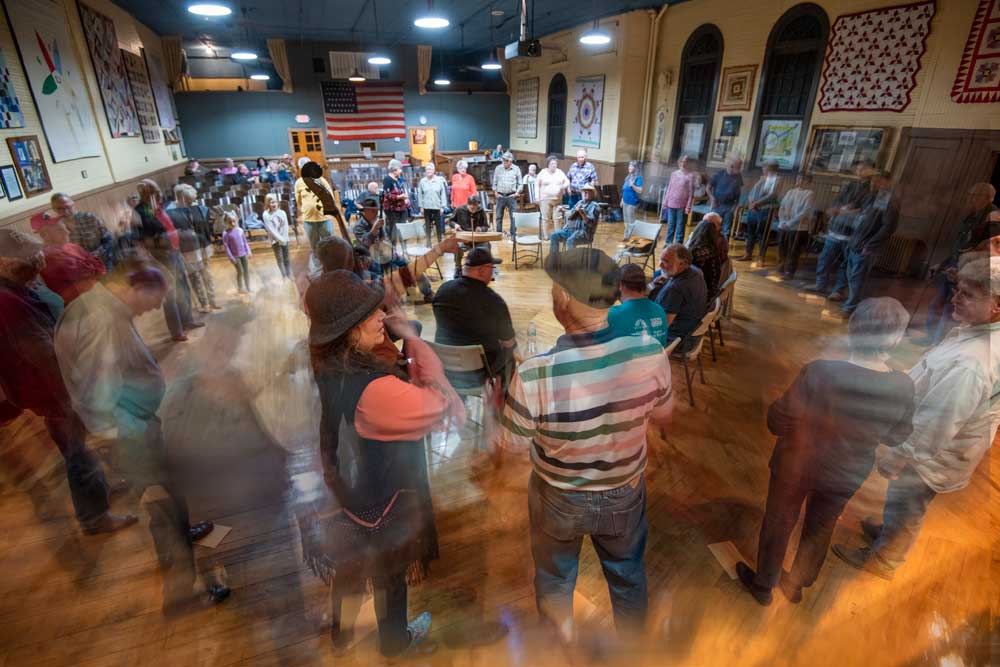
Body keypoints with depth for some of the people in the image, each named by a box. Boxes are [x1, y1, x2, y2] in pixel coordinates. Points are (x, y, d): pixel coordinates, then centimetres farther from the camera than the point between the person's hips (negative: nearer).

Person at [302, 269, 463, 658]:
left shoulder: (331, 366, -15)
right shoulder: (374, 389, -41)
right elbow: (441, 405, -29)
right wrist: (413, 339, -24)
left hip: (348, 486, 7)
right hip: (386, 496, -7)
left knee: (352, 558, 32)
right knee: (390, 572, 22)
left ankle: (341, 632, 59)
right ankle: (395, 641, 52)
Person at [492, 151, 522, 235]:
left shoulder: (516, 169, 2)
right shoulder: (498, 168, 5)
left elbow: (519, 183, 7)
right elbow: (494, 182, 11)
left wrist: (517, 192, -4)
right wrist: (495, 192, 3)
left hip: (511, 196, -1)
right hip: (500, 196, 2)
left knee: (513, 217, -2)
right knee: (498, 216, 6)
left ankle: (513, 234, 5)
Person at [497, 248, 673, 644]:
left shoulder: (534, 374, -34)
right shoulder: (650, 351, -25)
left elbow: (512, 444, -16)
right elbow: (663, 418, -5)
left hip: (560, 499, -2)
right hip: (625, 492, 2)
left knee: (555, 578, 29)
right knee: (628, 574, 31)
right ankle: (633, 643, 58)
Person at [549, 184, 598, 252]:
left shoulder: (594, 205, -2)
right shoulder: (580, 202, 19)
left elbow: (590, 223, -15)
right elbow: (568, 216, 11)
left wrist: (582, 213, -28)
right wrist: (575, 210, -8)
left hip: (584, 232, -7)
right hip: (570, 229, 7)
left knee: (570, 240, -35)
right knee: (553, 236, -11)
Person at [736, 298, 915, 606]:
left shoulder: (820, 373, -31)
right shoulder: (903, 388, -19)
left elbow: (777, 424, -22)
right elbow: (896, 438, -1)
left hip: (796, 466, -3)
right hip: (847, 476, 3)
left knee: (779, 524, 21)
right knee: (820, 529, 27)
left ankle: (763, 585, 43)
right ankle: (797, 584, 51)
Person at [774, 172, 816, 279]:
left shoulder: (809, 194, -6)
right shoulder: (790, 192, 11)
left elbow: (805, 212, -14)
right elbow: (782, 207, 10)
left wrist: (790, 223, -17)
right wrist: (782, 221, -4)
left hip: (799, 228, -5)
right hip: (783, 227, 5)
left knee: (793, 252, 1)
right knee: (782, 250, 11)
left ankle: (789, 272, 11)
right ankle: (781, 269, 26)